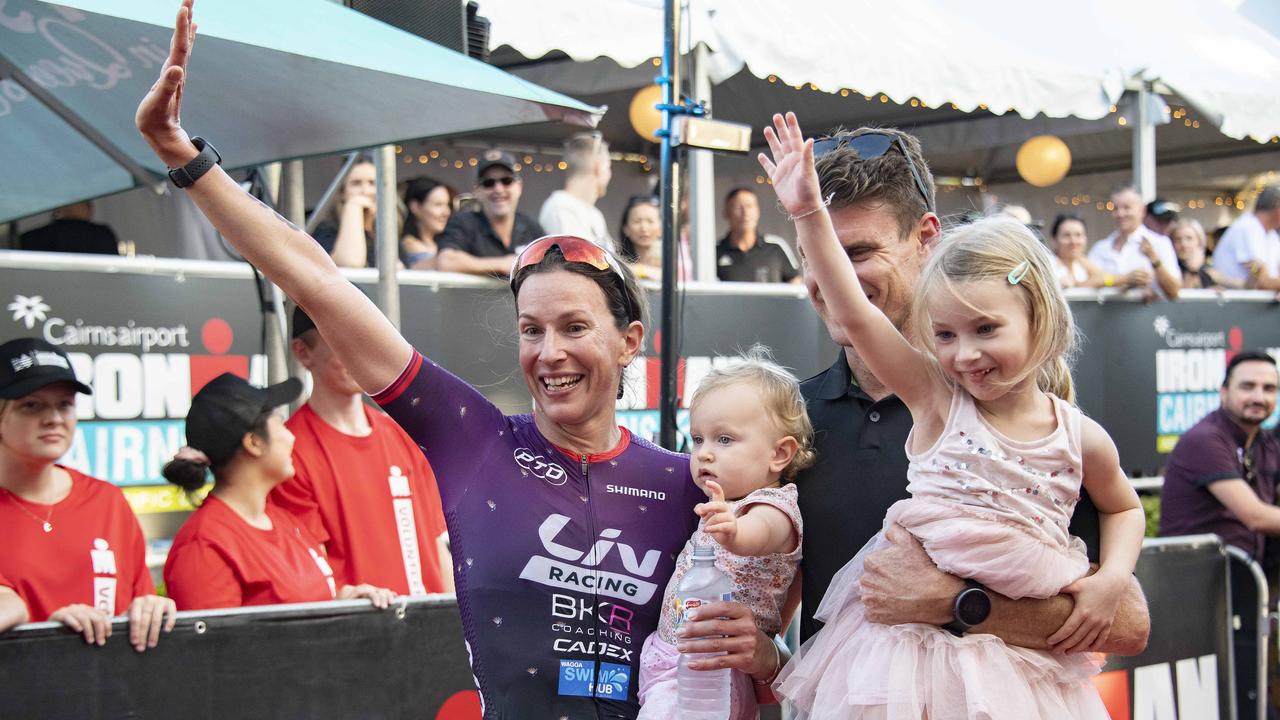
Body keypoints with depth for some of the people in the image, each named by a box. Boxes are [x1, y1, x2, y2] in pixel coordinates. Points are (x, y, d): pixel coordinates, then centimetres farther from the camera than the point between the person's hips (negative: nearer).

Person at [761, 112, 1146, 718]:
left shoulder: (1082, 439, 1)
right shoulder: (937, 399, -4)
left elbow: (1124, 509, 20)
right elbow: (854, 315, -12)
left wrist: (1113, 581, 2)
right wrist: (809, 214, -18)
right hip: (911, 638, -1)